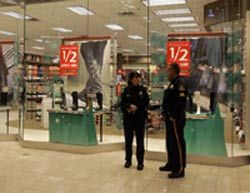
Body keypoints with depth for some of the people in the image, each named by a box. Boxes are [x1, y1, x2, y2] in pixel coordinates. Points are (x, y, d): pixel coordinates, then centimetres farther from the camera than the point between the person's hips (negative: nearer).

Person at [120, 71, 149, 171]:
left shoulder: (143, 90, 1)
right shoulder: (126, 90, 4)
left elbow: (145, 103, -4)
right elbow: (122, 103, 0)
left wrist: (135, 108, -15)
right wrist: (130, 106, -18)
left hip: (140, 118, -1)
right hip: (128, 118, 1)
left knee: (140, 140, 1)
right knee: (128, 140, 8)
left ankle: (140, 162, 11)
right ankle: (128, 160, 23)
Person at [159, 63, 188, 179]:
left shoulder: (179, 84, -14)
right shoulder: (172, 83, 19)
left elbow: (180, 102, -23)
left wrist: (173, 116, -23)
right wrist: (165, 114, 16)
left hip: (175, 119, -11)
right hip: (170, 118, 11)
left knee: (177, 143, -6)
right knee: (170, 142, 17)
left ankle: (180, 169, -1)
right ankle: (171, 164, 29)